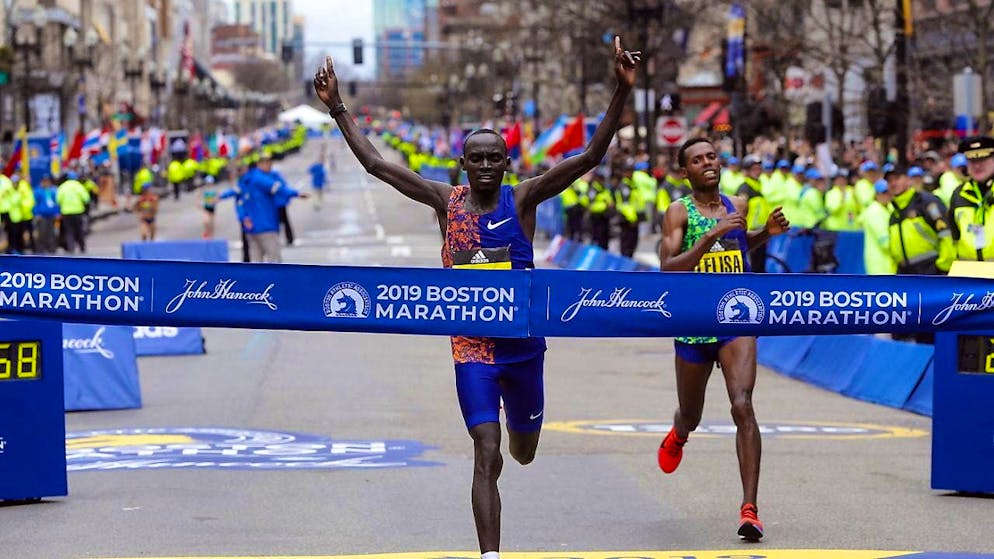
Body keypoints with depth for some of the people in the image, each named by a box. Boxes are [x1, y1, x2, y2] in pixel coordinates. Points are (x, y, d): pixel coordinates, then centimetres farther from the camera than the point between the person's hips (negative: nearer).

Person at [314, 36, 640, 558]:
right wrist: (338, 109, -3)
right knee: (486, 455, -12)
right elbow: (376, 163, 0)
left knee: (523, 451, 20)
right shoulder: (447, 201, -2)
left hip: (524, 342, 1)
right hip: (472, 344, -1)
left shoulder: (523, 198, -6)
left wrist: (621, 91, -25)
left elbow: (590, 156, -15)